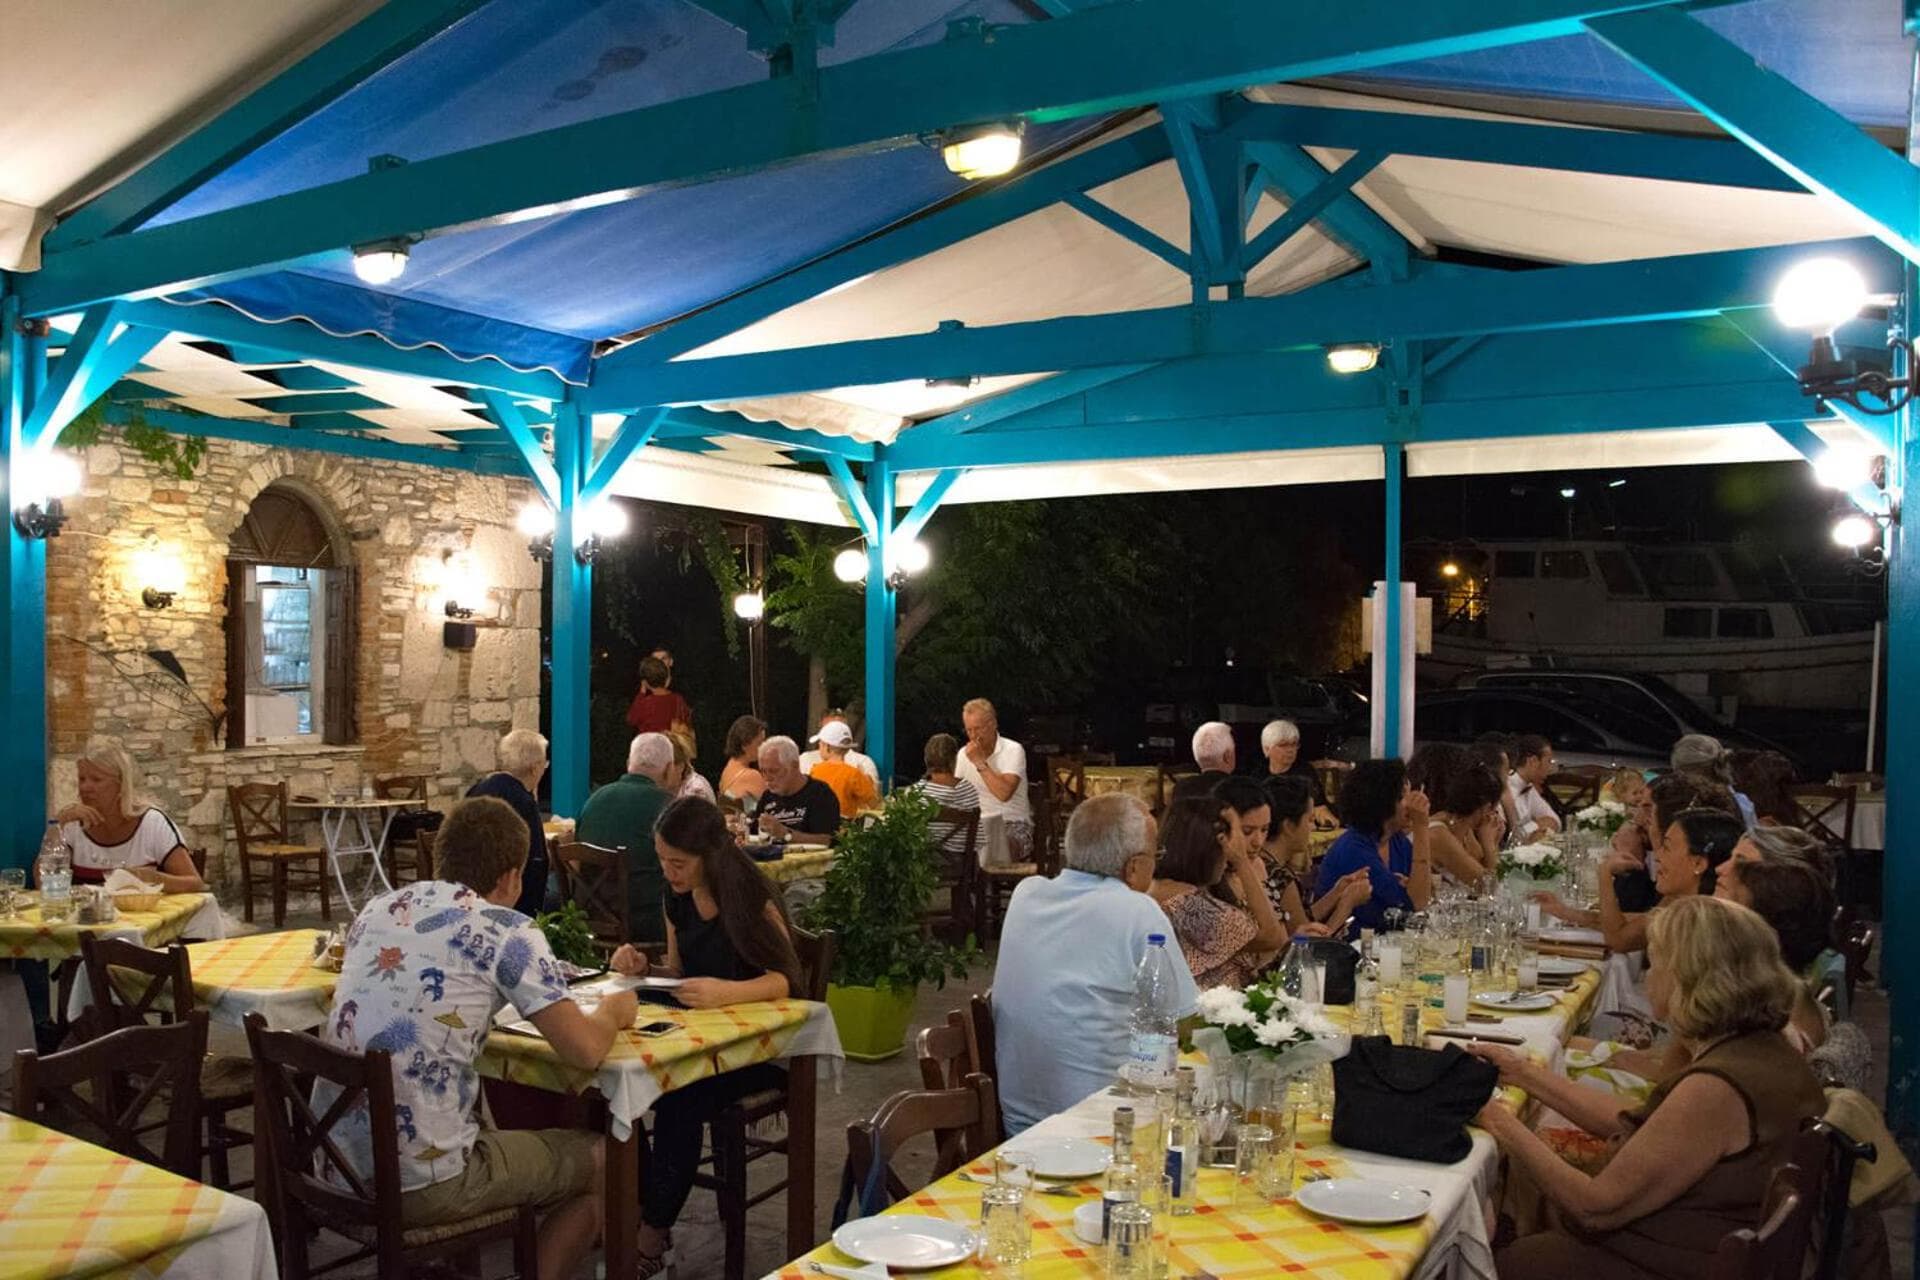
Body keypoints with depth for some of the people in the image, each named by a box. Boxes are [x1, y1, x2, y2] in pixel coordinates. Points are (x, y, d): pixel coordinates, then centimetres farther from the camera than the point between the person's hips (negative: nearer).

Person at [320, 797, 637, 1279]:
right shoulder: (506, 929, -11)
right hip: (419, 1181, -7)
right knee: (603, 1161, 14)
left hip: (331, 1165, 7)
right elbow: (585, 1051, -13)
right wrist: (611, 1012, 8)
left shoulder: (378, 909, 8)